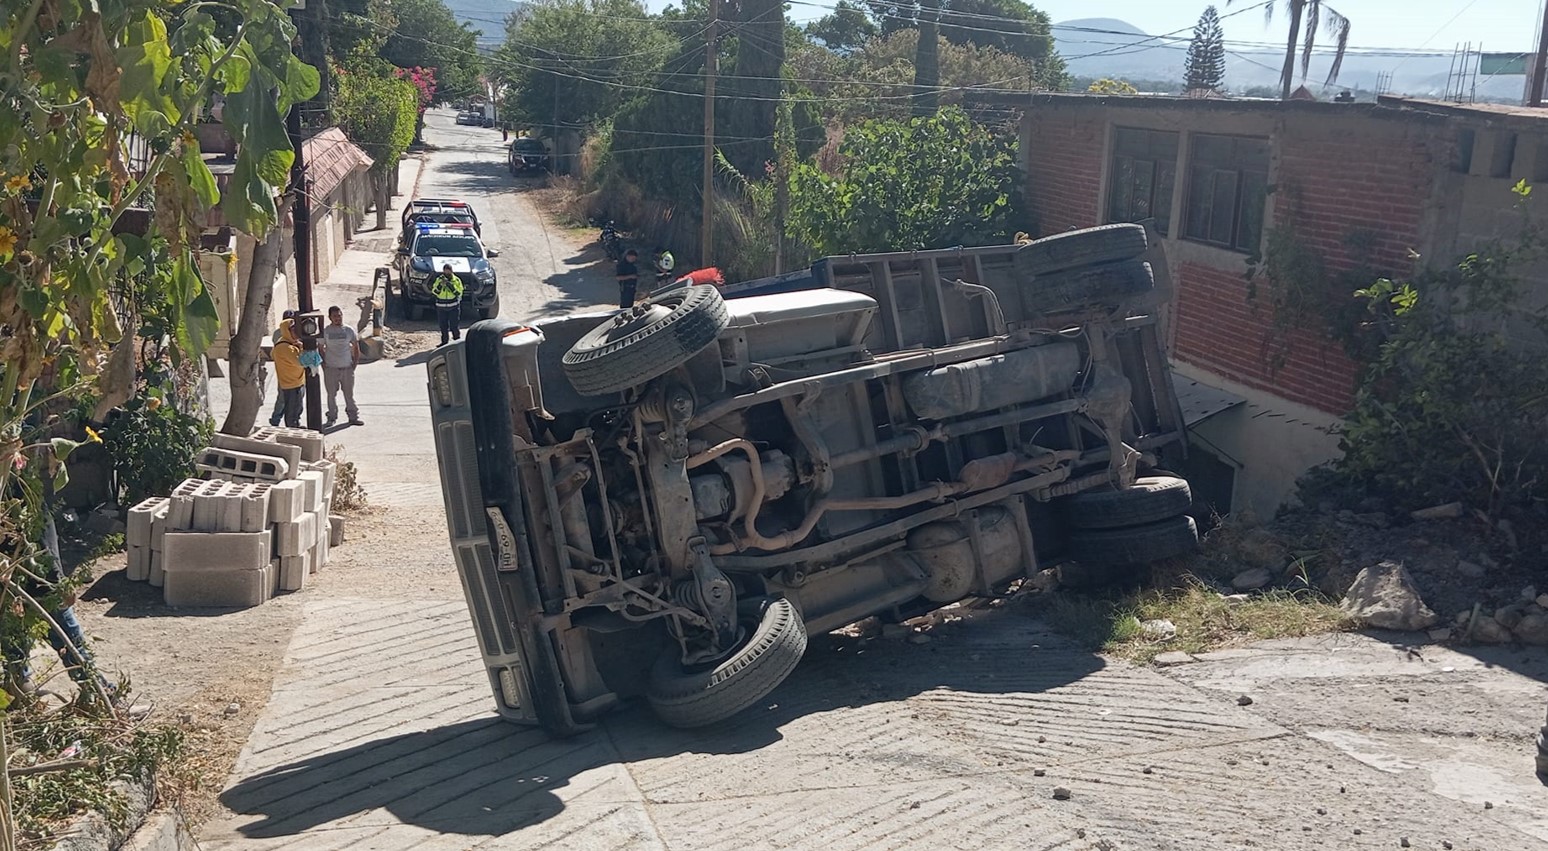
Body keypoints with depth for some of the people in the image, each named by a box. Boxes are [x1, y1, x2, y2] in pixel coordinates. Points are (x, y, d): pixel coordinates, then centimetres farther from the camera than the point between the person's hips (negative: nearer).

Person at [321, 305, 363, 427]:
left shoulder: (349, 330, 0)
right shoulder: (325, 331, -3)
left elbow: (356, 347, 8)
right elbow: (321, 348, 5)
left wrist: (355, 363, 2)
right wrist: (323, 364, -2)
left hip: (347, 368, 1)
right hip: (331, 369, -1)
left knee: (349, 394, 8)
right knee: (331, 395, 8)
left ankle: (353, 417, 18)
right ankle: (331, 417, 19)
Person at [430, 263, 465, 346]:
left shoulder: (456, 280, -2)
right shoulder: (439, 279, 4)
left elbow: (459, 292, -12)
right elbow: (434, 292, -3)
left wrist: (450, 285, -20)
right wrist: (440, 285, -19)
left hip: (453, 306, -2)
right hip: (441, 307, 3)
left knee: (454, 325, -3)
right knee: (443, 326, 8)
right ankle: (444, 342, 18)